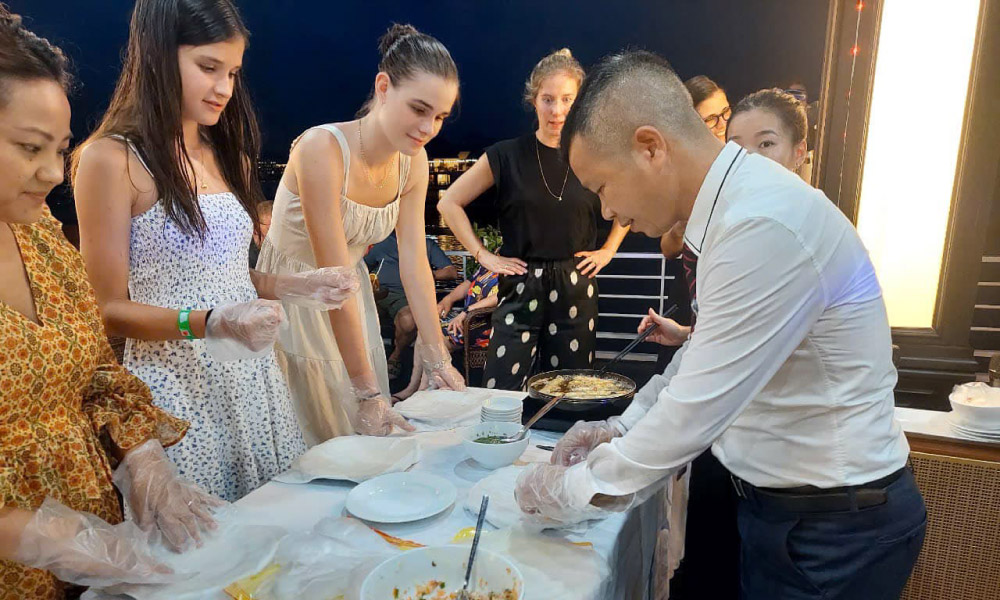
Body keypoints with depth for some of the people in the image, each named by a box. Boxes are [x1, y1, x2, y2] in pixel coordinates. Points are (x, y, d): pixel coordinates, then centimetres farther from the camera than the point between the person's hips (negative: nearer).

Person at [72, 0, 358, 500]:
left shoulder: (228, 155, 13)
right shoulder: (111, 159, -9)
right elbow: (110, 309, -8)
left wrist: (293, 288, 2)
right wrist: (210, 323, -22)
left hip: (254, 378, 6)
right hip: (177, 387, -6)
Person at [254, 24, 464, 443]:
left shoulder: (413, 161, -7)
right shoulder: (322, 149, -27)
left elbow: (414, 264, -6)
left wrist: (438, 359, -8)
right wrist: (367, 391, -27)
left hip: (348, 306, 6)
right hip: (290, 298, -6)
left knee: (373, 434, 14)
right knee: (312, 438, 5)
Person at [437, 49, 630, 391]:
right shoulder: (507, 156, -1)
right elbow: (449, 203, 5)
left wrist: (609, 249, 9)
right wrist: (483, 255, -1)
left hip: (576, 289, 2)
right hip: (520, 288, -1)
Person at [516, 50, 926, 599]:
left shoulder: (765, 227, -29)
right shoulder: (738, 203, 2)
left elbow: (697, 411, -27)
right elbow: (707, 352, 13)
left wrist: (570, 488, -13)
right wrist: (621, 429, 8)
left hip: (834, 530, -8)